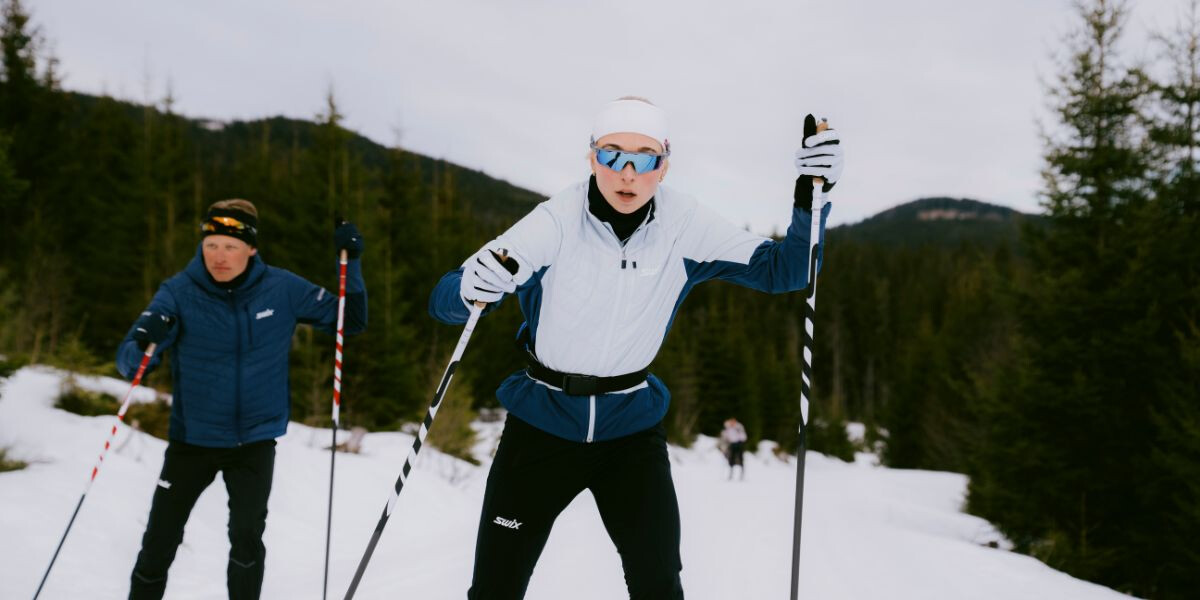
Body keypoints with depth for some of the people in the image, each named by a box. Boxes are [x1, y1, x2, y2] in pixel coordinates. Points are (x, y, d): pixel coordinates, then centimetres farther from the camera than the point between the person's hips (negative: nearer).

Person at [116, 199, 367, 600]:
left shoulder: (282, 289, -9)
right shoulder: (179, 292, -14)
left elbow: (350, 321, 1)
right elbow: (129, 363, -17)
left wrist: (351, 263, -12)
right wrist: (145, 344, -41)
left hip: (255, 440, 0)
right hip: (192, 439, 0)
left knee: (247, 537, -12)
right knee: (158, 545, 8)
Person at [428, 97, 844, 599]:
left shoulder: (684, 226, -12)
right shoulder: (557, 222, -19)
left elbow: (780, 270, -7)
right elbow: (446, 302, -19)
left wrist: (812, 196, -23)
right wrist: (469, 289, -43)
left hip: (631, 426, 2)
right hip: (542, 424, -1)